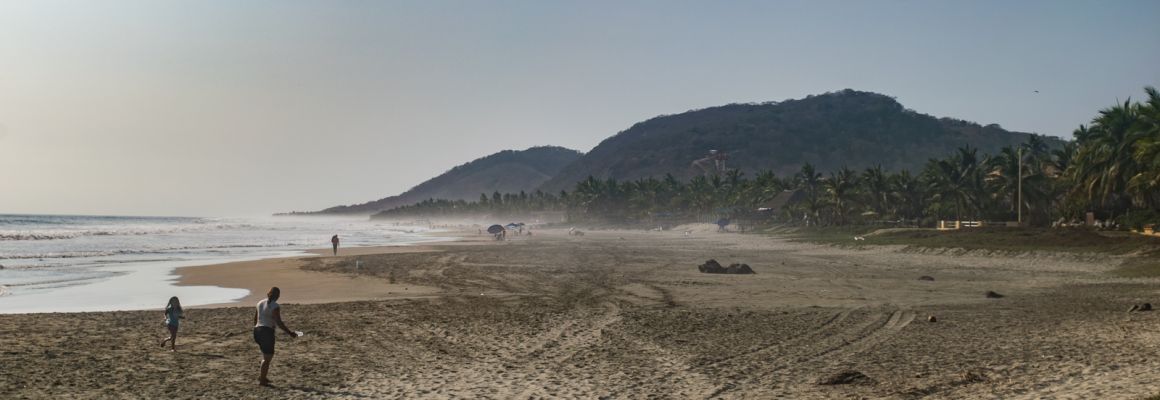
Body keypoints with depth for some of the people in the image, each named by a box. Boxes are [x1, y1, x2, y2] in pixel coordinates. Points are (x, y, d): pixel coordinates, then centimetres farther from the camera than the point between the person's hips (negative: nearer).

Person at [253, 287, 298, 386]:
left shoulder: (260, 303, 10)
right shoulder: (275, 306, -12)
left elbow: (255, 319, 16)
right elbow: (279, 323, -17)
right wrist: (290, 333, -11)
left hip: (257, 330, 8)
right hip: (267, 332, -8)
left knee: (267, 355, 21)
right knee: (268, 357, 2)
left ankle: (262, 376, 22)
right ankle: (262, 381, 5)